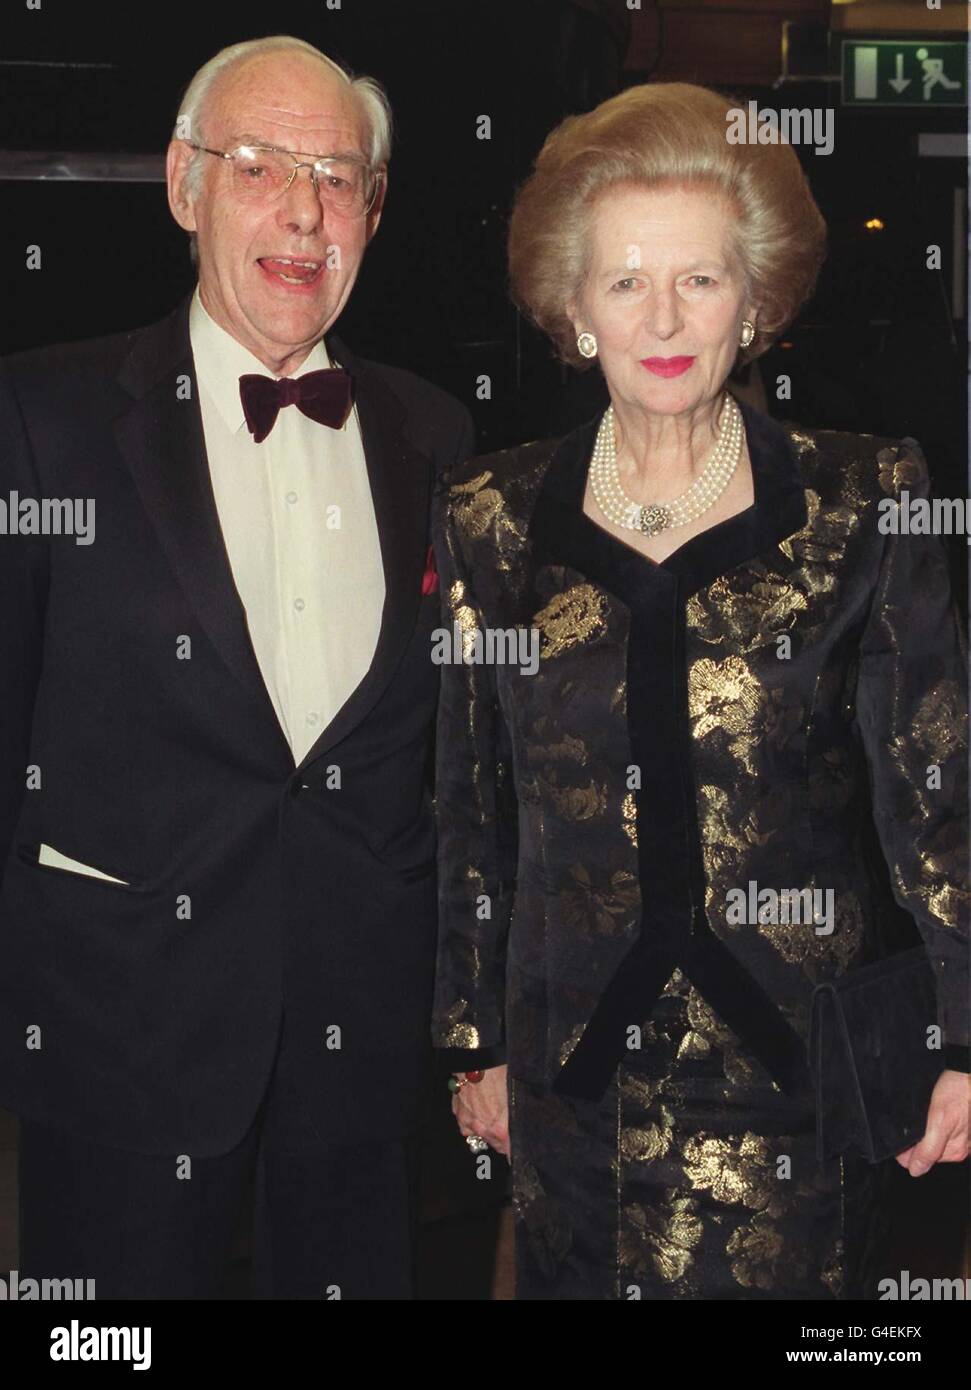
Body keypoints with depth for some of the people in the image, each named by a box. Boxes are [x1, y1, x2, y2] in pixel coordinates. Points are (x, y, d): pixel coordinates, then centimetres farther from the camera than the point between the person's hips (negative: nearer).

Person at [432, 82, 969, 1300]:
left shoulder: (864, 503, -4)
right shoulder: (495, 519, 1)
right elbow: (472, 808, 7)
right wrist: (478, 1044, 9)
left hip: (795, 1057, -1)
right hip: (576, 1065, 2)